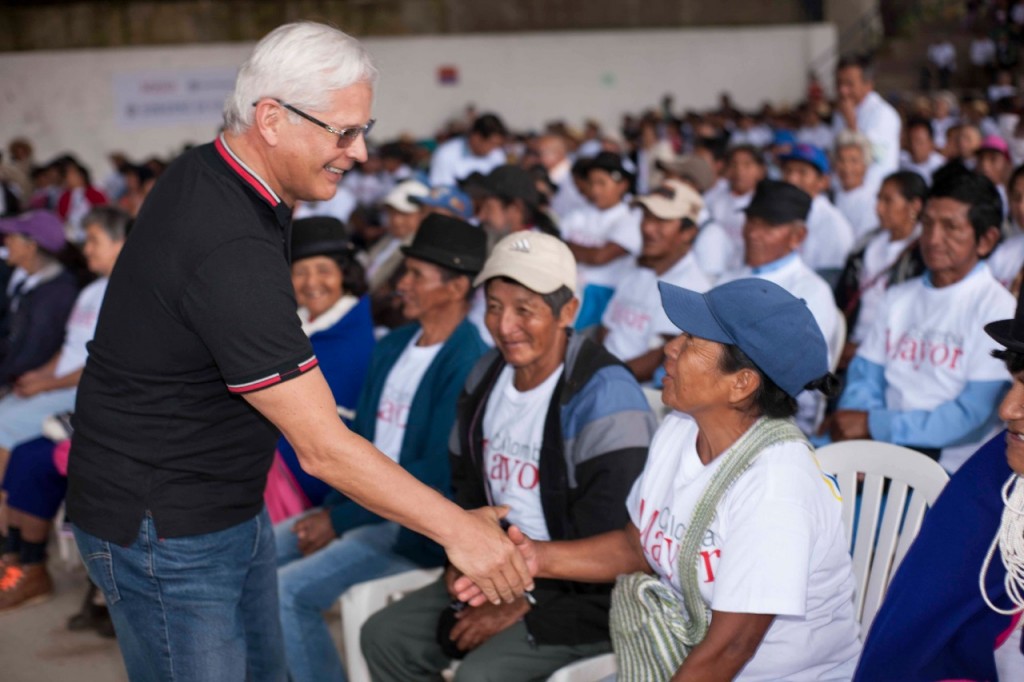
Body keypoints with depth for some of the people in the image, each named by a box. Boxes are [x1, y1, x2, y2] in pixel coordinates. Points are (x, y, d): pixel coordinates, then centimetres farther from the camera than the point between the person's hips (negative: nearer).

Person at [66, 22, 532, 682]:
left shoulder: (206, 173, 1)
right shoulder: (229, 253, -32)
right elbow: (324, 447, -30)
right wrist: (458, 529, -24)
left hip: (232, 505, 10)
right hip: (165, 528, -10)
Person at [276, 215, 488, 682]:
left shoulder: (466, 363, -18)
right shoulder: (394, 345, 9)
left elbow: (437, 475, -21)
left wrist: (341, 520, -16)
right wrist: (329, 507, -1)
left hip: (417, 527, -9)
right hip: (364, 504, 9)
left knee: (288, 591, -20)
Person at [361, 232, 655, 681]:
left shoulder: (604, 399, -20)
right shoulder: (487, 376, 6)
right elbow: (468, 485, 21)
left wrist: (524, 605, -19)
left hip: (582, 598, -8)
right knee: (385, 636, 1)